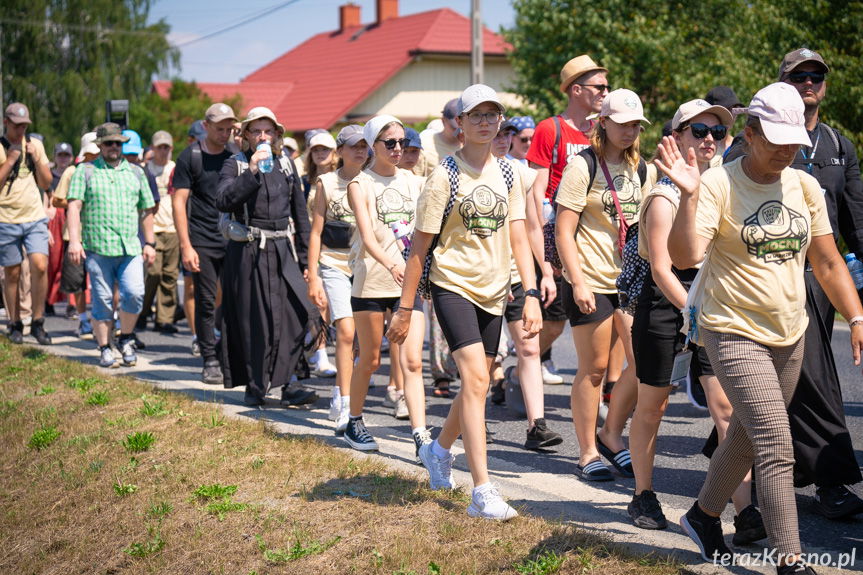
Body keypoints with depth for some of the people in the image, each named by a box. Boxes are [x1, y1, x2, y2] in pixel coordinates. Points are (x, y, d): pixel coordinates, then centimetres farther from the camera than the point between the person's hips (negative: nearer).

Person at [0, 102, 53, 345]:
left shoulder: (35, 145, 9)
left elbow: (46, 183, 10)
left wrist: (36, 159, -4)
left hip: (35, 218, 2)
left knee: (40, 266, -13)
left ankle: (38, 322, -1)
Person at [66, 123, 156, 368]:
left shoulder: (135, 172, 17)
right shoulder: (85, 171, 7)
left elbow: (146, 210, 20)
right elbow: (74, 206, -1)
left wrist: (149, 243, 15)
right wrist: (74, 240, -12)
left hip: (131, 248, 2)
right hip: (97, 247, -2)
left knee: (134, 293, -12)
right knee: (102, 300, 0)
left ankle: (126, 338, 10)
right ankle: (105, 349, 12)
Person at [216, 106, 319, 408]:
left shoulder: (286, 164, 12)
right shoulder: (235, 165, 0)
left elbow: (300, 212, 15)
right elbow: (223, 201, -18)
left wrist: (304, 257, 11)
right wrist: (251, 171, -23)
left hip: (283, 250, 3)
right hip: (248, 252, -3)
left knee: (295, 314, -7)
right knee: (253, 320, 1)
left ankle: (286, 384, -2)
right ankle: (255, 387, 12)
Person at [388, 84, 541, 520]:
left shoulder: (507, 174, 8)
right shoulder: (445, 176, -7)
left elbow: (518, 239, 6)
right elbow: (420, 247, -5)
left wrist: (531, 295, -4)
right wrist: (404, 309, -5)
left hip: (493, 291, 6)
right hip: (453, 284, -6)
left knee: (475, 382, 14)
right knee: (476, 378, -19)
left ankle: (439, 449, 42)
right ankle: (482, 492, -20)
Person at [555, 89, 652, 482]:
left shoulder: (638, 167, 12)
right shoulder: (583, 166, -7)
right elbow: (564, 230, -11)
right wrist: (577, 282, -17)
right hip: (592, 280, -6)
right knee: (594, 368, 1)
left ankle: (612, 433, 19)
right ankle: (588, 452, 13)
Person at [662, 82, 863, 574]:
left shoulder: (805, 186, 5)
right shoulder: (718, 185, -12)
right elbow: (685, 256, -24)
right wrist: (689, 195, -35)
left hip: (790, 334, 6)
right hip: (736, 334, -6)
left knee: (749, 437, 18)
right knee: (777, 448, -12)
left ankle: (705, 515, 40)